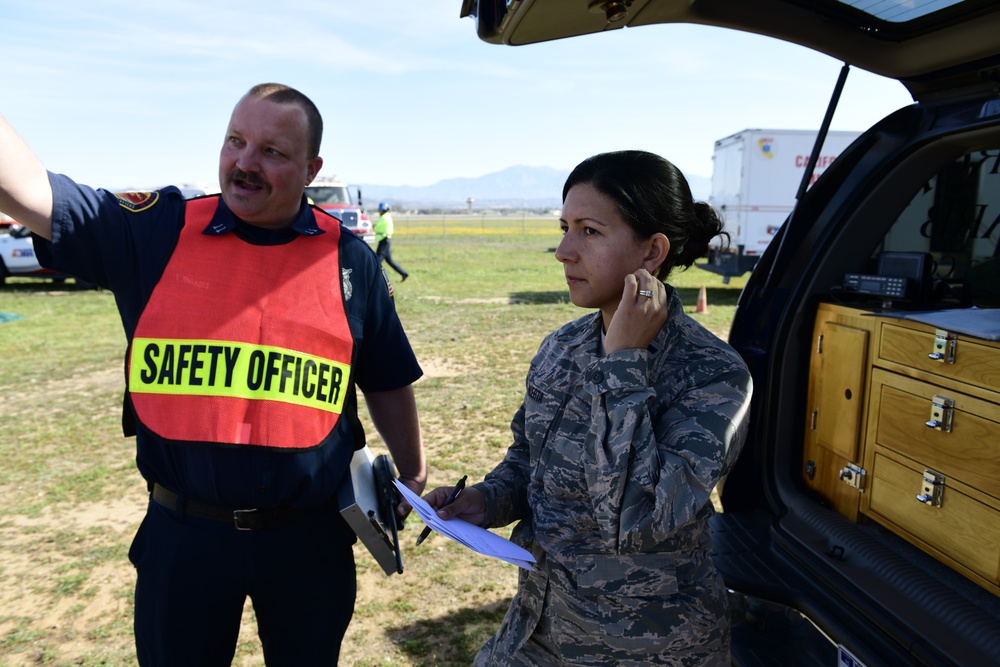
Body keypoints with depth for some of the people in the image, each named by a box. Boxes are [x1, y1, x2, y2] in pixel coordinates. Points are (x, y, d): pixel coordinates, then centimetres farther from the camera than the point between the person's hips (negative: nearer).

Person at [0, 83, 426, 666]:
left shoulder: (349, 260, -4)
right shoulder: (154, 232, -4)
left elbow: (387, 383, 3)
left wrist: (414, 476, 10)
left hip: (310, 539, 0)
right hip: (183, 535, 1)